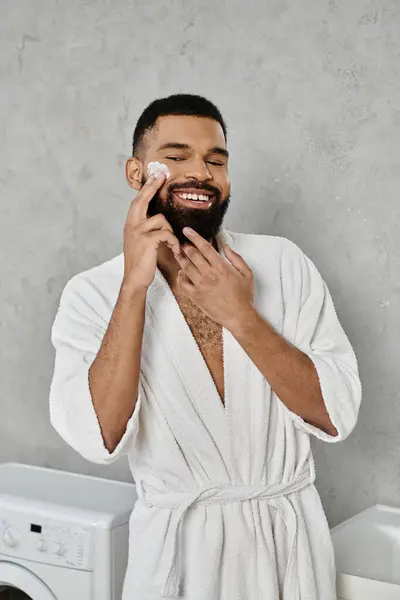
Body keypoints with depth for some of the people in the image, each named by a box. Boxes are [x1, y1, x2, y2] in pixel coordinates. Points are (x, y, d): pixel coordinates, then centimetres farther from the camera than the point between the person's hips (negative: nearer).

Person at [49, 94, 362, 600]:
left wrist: (240, 317, -21)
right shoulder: (92, 294, -8)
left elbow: (337, 416, -11)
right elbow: (99, 439, -22)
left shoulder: (283, 264, -6)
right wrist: (134, 285, -24)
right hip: (175, 544, -2)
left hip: (289, 538, 2)